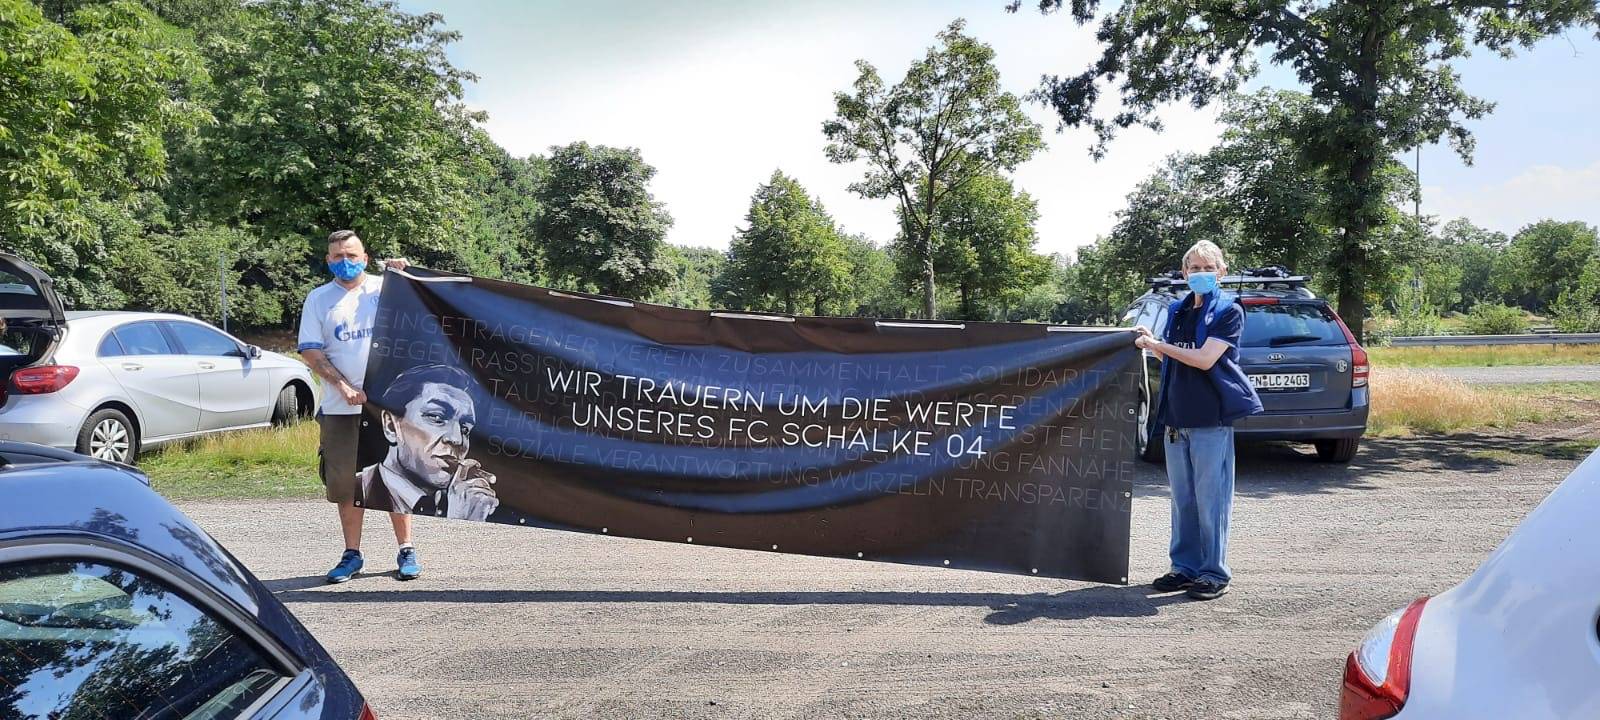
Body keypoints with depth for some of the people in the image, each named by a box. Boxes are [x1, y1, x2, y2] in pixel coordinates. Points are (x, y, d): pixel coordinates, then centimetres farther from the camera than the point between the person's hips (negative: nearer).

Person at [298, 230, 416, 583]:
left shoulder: (386, 287, 7)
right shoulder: (318, 299, 9)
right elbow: (310, 351, 3)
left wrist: (402, 274, -11)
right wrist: (343, 385, -9)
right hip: (339, 407, 2)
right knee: (345, 481, 7)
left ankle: (406, 551, 11)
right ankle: (352, 554, 19)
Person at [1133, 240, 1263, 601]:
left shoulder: (1229, 311, -3)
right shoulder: (1178, 310, 14)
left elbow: (1204, 359, -14)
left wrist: (1157, 344, -11)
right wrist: (1152, 344, 4)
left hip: (1211, 418, -6)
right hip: (1177, 415, 6)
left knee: (1211, 498, -2)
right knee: (1182, 498, 11)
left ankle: (1214, 573, 7)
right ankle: (1184, 567, 19)